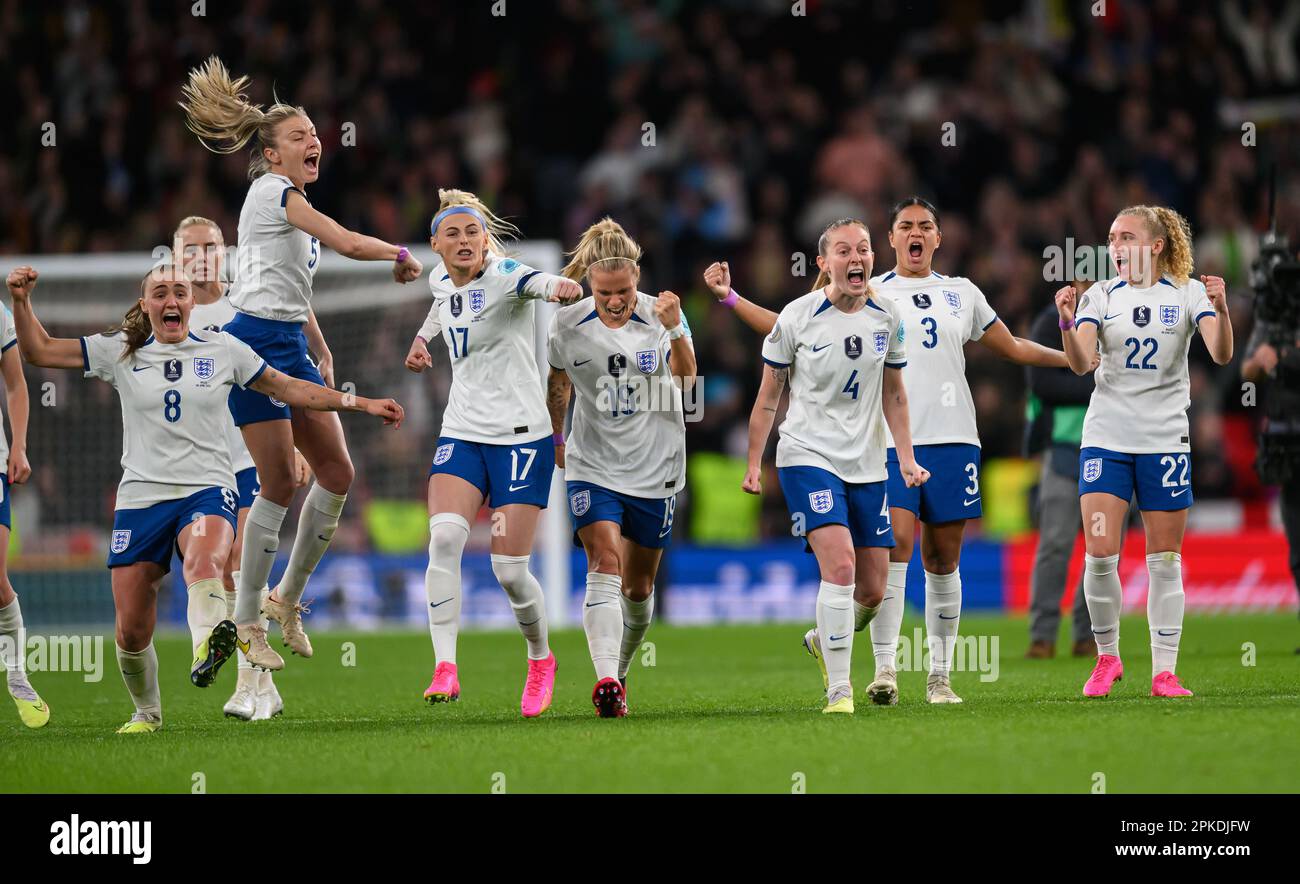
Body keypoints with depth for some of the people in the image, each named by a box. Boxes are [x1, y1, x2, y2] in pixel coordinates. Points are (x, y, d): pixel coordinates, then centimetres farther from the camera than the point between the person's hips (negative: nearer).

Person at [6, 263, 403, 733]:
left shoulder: (222, 349, 8)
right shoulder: (120, 351, 8)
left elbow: (288, 388, 16)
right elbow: (40, 351, 10)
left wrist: (360, 403, 12)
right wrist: (22, 301, -5)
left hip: (207, 491, -2)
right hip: (141, 496, 2)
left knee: (204, 558, -38)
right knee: (132, 631, 0)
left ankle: (207, 647, -66)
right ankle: (146, 712, 27)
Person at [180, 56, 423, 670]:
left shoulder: (295, 205, 19)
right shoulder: (272, 190, -10)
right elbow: (349, 244, -18)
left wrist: (321, 354, 23)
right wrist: (402, 256, -2)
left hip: (291, 347, 9)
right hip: (256, 343, -9)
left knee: (337, 473, 5)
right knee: (278, 485, -9)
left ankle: (287, 597, 19)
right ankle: (246, 623, 0)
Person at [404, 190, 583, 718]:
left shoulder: (504, 276, -13)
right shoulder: (441, 281, 7)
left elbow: (538, 282, -38)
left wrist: (561, 288, -60)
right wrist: (422, 339, 19)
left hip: (521, 437, -5)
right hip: (462, 435, 5)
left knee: (510, 570, -6)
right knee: (444, 537, -21)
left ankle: (541, 659, 24)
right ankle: (445, 669, -25)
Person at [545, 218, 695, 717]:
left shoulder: (660, 316, -9)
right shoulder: (567, 325, -5)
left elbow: (687, 378, -24)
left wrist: (675, 331, -40)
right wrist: (556, 438, 18)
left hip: (654, 471, 0)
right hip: (592, 467, 0)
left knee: (638, 587, 9)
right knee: (604, 564, -20)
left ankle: (620, 670, 32)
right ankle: (606, 682, -31)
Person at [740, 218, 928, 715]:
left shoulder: (887, 317, 2)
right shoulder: (798, 317, -8)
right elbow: (768, 395, 1)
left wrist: (907, 458, 8)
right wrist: (754, 464, -1)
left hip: (866, 465, 5)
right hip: (808, 455, -5)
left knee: (873, 591, 5)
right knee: (840, 564, -22)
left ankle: (822, 641, 37)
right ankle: (838, 689, -16)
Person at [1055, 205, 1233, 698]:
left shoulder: (1187, 294, 0)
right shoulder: (1099, 296, 3)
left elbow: (1221, 355, -12)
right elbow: (1081, 363, -10)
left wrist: (1221, 311, -30)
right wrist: (1067, 323, -28)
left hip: (1165, 437, -1)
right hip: (1106, 436, 1)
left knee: (1165, 560, 1)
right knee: (1100, 554, -8)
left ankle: (1164, 672, 7)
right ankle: (1107, 658, 9)